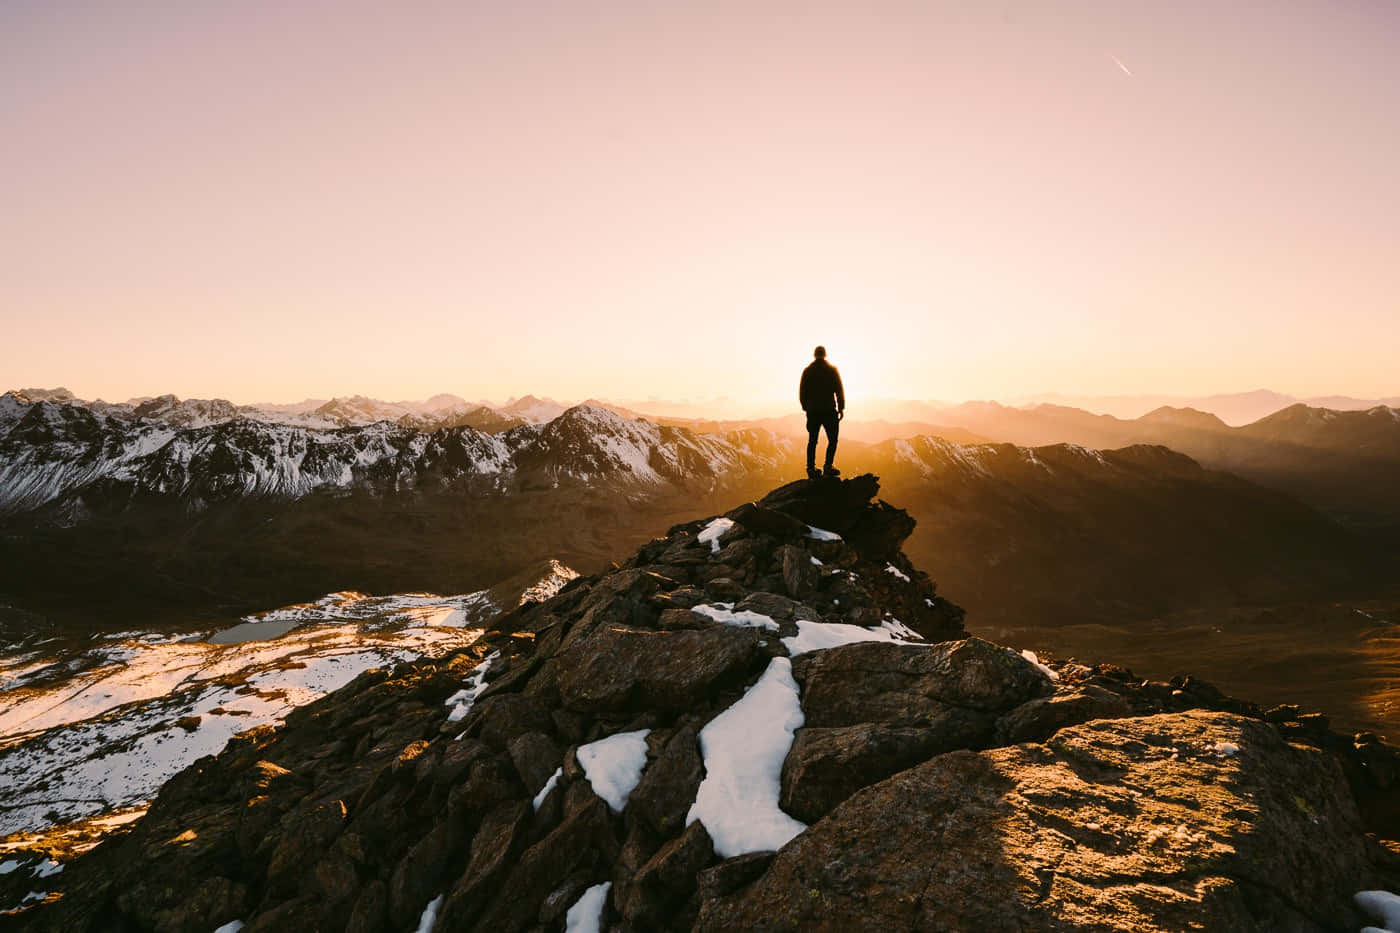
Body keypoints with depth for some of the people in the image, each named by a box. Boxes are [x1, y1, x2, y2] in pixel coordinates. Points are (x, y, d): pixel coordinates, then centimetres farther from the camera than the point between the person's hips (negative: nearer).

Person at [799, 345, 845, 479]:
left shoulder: (807, 371, 5)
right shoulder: (832, 370, -2)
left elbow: (802, 392, 6)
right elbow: (839, 390, -5)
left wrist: (806, 408, 16)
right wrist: (841, 408, 1)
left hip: (812, 411, 3)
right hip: (829, 410, -3)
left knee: (812, 440, 8)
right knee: (832, 439, 5)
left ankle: (811, 468, 5)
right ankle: (828, 466, -5)